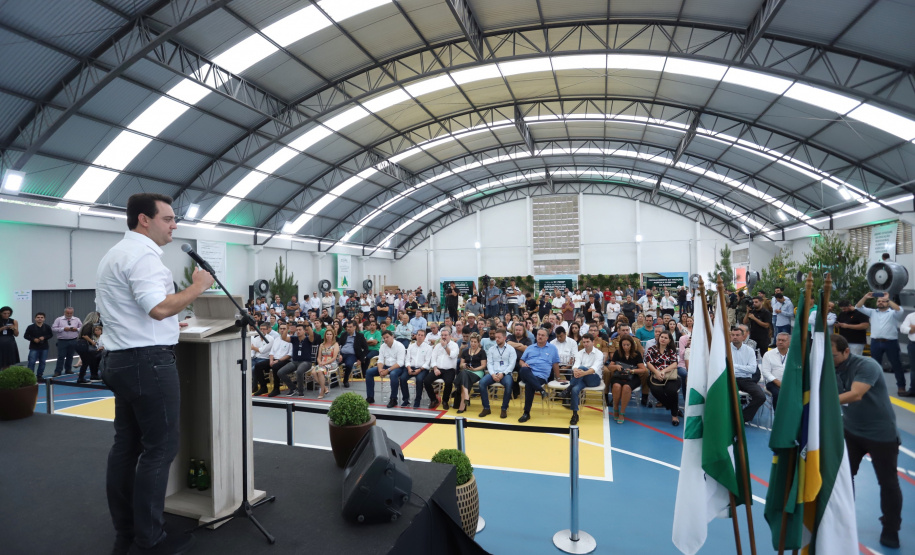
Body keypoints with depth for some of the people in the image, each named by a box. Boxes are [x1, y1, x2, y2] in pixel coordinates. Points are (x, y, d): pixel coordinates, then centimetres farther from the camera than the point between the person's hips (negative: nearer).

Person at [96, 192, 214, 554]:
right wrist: (198, 286, -14)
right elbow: (159, 307, -28)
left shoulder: (112, 256, 19)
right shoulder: (142, 255, -15)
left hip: (119, 359, 11)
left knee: (126, 443, 15)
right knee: (159, 447, -2)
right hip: (148, 361, -11)